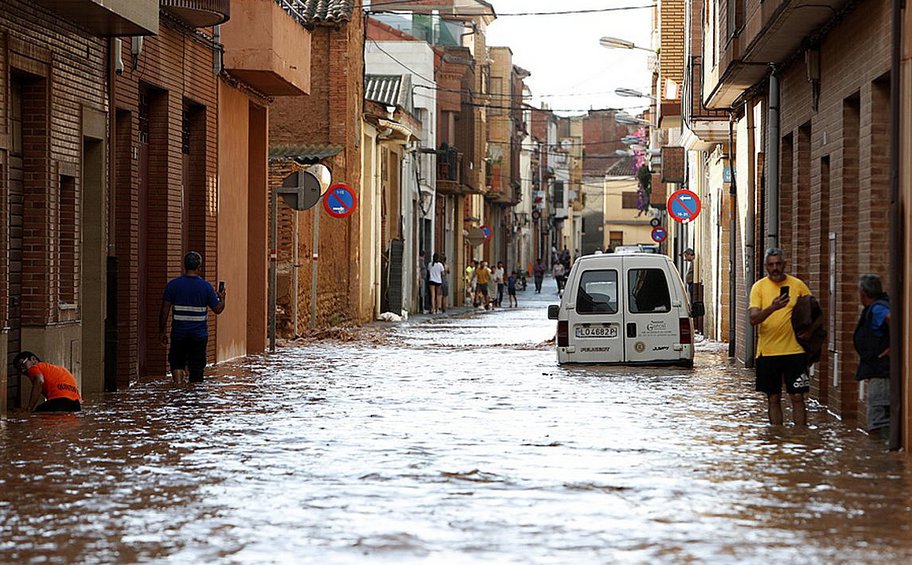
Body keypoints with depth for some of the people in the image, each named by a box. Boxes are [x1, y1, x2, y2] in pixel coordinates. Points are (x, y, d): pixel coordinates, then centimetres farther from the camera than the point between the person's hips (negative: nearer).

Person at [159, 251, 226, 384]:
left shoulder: (173, 284, -4)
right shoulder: (206, 286, -5)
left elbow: (164, 310, -4)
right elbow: (217, 309, 1)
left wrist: (161, 332, 5)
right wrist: (222, 298, 22)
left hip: (178, 333, 0)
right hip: (199, 335, 0)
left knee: (177, 363, 13)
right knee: (196, 368, 7)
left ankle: (178, 382, -13)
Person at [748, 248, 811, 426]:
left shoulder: (798, 285, 3)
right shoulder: (759, 287, 0)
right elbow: (753, 319, -12)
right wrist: (772, 308, -28)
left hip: (794, 350, 0)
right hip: (767, 351, 0)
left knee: (797, 397, -3)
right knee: (773, 398, 7)